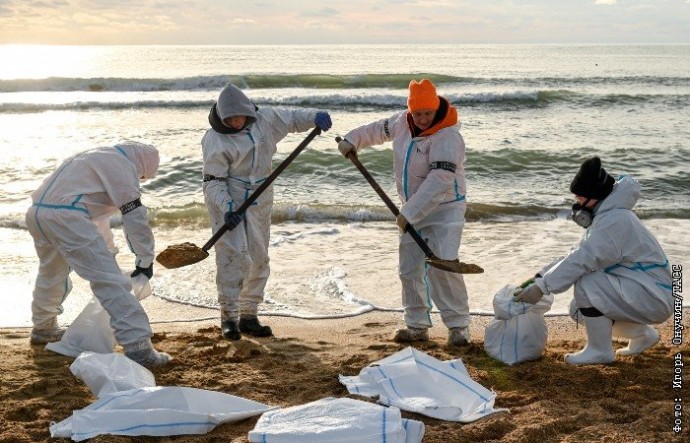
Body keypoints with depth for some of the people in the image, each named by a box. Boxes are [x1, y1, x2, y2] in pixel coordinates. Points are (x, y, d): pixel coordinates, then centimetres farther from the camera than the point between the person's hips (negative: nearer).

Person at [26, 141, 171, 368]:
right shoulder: (122, 164, 2)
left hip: (36, 211, 10)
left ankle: (43, 328, 52)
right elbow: (134, 216, -4)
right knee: (110, 280, -11)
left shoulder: (98, 157, 30)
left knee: (50, 272, 32)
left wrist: (107, 251, 47)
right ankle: (138, 347, -16)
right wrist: (145, 260, 3)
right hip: (65, 217, -10)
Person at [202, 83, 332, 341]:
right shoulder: (215, 140, -15)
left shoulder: (264, 119, -2)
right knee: (232, 256, -14)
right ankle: (228, 317, -6)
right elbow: (213, 180, -15)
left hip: (259, 201, 6)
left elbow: (292, 118, 12)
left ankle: (248, 316, 20)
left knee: (259, 259, 9)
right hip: (228, 203, -6)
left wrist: (315, 117, -8)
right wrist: (226, 207, -27)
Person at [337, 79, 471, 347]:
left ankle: (458, 326, -9)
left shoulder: (447, 137, -24)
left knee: (441, 268, -19)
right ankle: (417, 326, 18)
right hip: (413, 210, 8)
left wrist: (409, 213, -34)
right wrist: (353, 140, 10)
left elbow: (439, 181, -32)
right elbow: (379, 130, 22)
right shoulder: (403, 122, 0)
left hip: (444, 210, -8)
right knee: (409, 269, 8)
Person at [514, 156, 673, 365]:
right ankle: (641, 333, 22)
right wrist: (538, 277, 3)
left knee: (587, 283, -23)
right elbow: (577, 254, 11)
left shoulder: (614, 221, -22)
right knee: (579, 308, 11)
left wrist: (541, 287, -23)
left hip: (653, 298, -10)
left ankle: (600, 351, -7)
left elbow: (581, 260, -27)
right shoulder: (606, 217, 11)